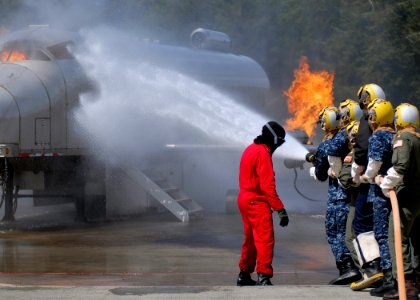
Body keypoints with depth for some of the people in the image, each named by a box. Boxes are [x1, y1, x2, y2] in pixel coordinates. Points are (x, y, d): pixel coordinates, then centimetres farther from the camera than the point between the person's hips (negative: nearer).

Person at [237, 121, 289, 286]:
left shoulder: (250, 150, 16)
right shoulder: (262, 153, -15)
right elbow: (267, 185, -21)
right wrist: (280, 209, -21)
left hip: (244, 199, 10)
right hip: (257, 202, -10)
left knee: (251, 240, 18)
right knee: (265, 239, -13)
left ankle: (244, 275, 27)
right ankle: (263, 277, -20)